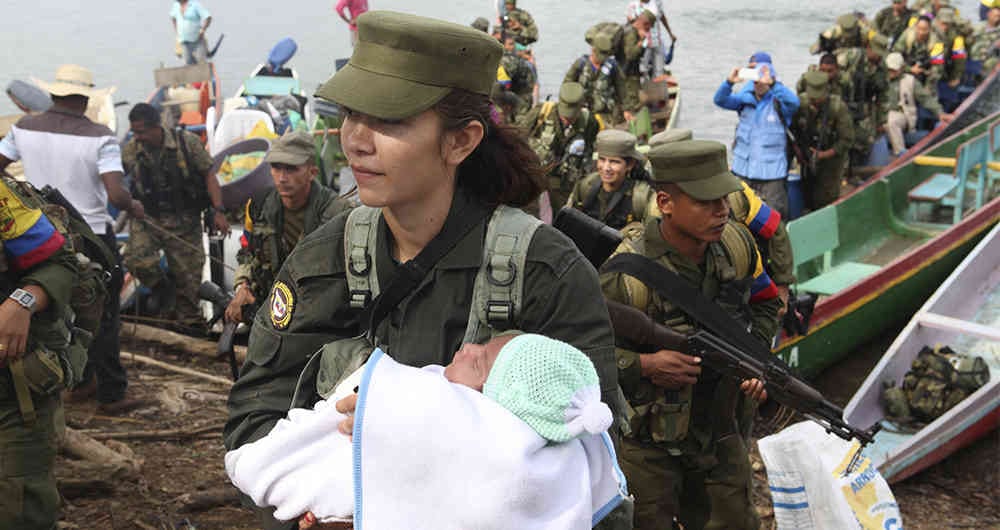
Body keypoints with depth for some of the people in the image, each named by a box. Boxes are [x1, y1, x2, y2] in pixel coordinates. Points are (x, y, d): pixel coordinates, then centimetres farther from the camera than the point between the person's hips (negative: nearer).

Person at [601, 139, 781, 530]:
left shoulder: (736, 245, -7)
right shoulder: (627, 277, -28)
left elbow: (765, 302, 13)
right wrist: (642, 366, -31)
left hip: (720, 431, 6)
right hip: (645, 442, -5)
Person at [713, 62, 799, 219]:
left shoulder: (778, 103, -7)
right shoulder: (745, 99, 5)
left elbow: (794, 103, -27)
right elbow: (720, 100, -4)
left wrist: (772, 83, -37)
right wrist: (729, 82, -24)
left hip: (771, 171, -4)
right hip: (743, 169, 4)